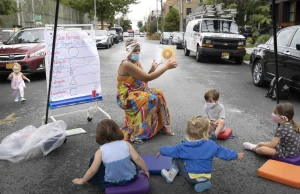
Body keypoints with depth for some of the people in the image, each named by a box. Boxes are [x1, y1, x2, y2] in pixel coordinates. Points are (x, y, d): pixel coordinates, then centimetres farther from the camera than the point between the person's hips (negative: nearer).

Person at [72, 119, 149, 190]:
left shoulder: (101, 151, -12)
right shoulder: (126, 144, -8)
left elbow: (92, 170, -9)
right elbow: (137, 158, -10)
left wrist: (82, 181, 8)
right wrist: (146, 170, 7)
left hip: (112, 182, -2)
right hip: (131, 177, 2)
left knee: (93, 159, 15)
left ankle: (95, 181, 29)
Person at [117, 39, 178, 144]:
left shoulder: (137, 62, 7)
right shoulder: (126, 64, -23)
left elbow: (144, 80, 8)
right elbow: (148, 78, -27)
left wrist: (153, 69, -4)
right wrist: (166, 67, -24)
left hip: (137, 92, 9)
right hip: (126, 97, -9)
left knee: (158, 94, -6)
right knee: (151, 99, -27)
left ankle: (161, 126, 5)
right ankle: (135, 133, -20)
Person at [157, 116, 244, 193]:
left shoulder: (184, 147, -14)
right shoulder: (212, 145, -11)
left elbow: (170, 150, -1)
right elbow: (224, 152, 1)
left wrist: (161, 151, 20)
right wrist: (237, 155, 19)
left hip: (191, 177, -2)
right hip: (205, 177, 2)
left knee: (176, 158, 9)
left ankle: (170, 176, 16)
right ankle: (204, 183, 8)